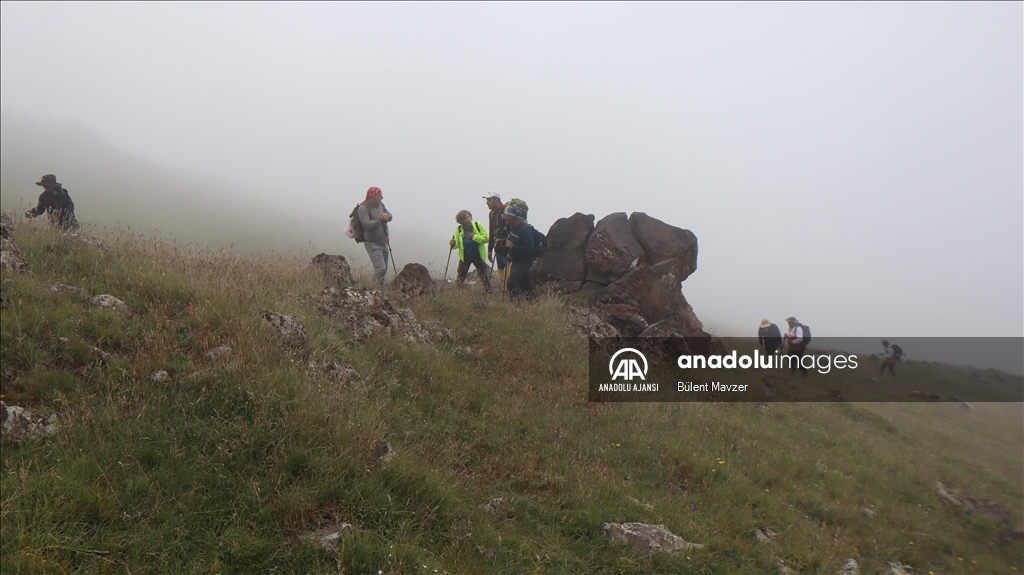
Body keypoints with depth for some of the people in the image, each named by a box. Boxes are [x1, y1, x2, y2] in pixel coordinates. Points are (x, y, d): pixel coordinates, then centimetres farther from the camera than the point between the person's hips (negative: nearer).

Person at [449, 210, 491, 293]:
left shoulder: (478, 225, -12)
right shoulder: (458, 229, -9)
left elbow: (486, 239, -14)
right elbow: (457, 243, -6)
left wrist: (474, 236, -23)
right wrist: (453, 244, -28)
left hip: (478, 256, -1)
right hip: (464, 257, 1)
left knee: (484, 275, 8)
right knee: (460, 277, 9)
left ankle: (488, 292, 19)